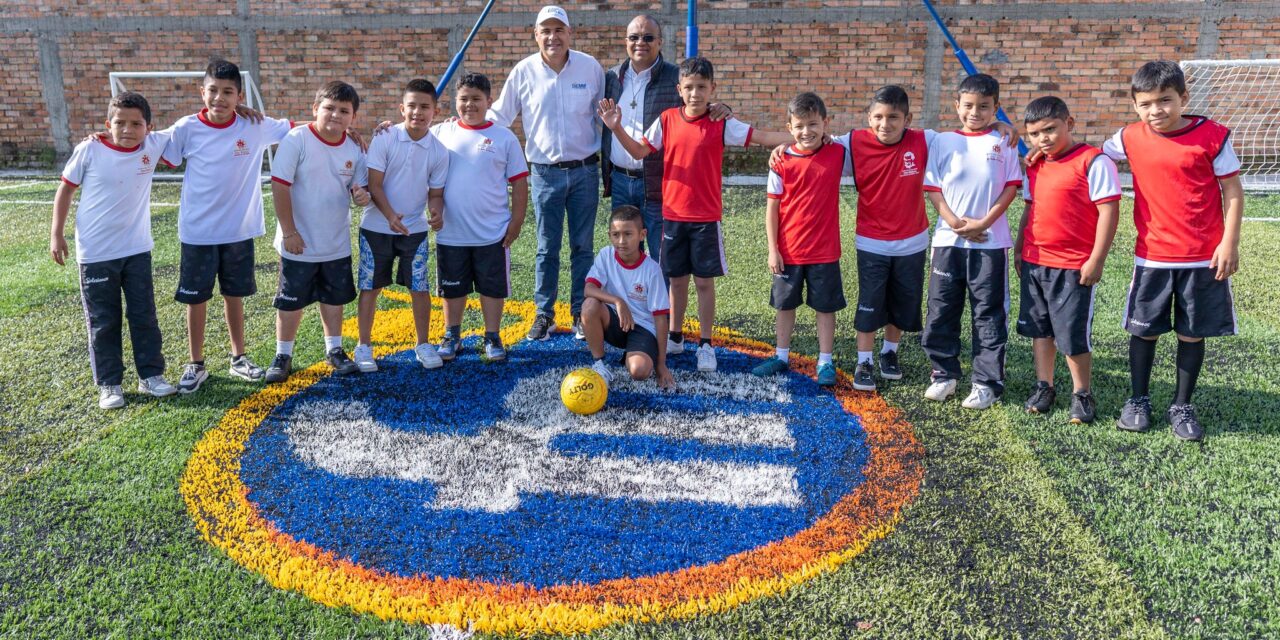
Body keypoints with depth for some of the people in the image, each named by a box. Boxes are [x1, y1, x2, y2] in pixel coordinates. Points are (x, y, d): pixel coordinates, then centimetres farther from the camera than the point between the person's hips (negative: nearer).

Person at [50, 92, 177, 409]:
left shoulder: (154, 146, -5)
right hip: (95, 254, -2)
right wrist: (57, 233, 0)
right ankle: (109, 384, 18)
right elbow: (66, 189, 0)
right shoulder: (89, 150, -11)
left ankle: (151, 375, 24)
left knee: (145, 317, 11)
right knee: (104, 322, 7)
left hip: (137, 251, 3)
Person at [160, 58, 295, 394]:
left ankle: (239, 357, 30)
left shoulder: (256, 127, -6)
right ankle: (196, 364, 22)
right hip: (197, 232, -1)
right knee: (195, 298, 8)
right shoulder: (187, 128, -8)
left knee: (235, 294, 15)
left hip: (239, 230, 1)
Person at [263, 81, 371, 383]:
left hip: (337, 244, 4)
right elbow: (280, 186, -16)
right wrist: (289, 232, -16)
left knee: (334, 298, 17)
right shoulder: (296, 140, -15)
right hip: (299, 244, -4)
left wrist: (362, 196, -19)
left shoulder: (353, 150, -2)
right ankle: (283, 355, 23)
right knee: (291, 302, 8)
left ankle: (334, 350, 34)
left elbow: (359, 186, 7)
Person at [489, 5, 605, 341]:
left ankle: (582, 313, 18)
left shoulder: (590, 67, -2)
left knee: (583, 246, 8)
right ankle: (544, 314, 17)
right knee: (547, 247, 6)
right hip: (545, 172, 0)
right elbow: (499, 116, 6)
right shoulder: (523, 71, -3)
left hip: (585, 170, 0)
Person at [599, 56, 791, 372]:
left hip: (706, 218, -2)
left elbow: (762, 137, -9)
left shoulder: (721, 124, -6)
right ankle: (675, 337, 27)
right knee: (677, 279, 12)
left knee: (705, 281, 3)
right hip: (673, 214, 2)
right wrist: (616, 128, -7)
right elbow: (639, 151, 6)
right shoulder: (667, 120, 1)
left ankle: (706, 345, 14)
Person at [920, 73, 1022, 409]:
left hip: (991, 242, -1)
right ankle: (944, 373, 20)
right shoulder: (943, 141, 5)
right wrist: (955, 222, -11)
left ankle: (987, 382, 10)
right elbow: (933, 187, 2)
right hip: (948, 240, 2)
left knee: (990, 314, 3)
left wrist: (984, 222, -12)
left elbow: (1011, 187, -1)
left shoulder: (1003, 143, 3)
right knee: (941, 310, 6)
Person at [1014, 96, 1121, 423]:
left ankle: (1082, 394, 18)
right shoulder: (1035, 166, 10)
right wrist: (1019, 249, 18)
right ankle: (1044, 386, 27)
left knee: (1073, 334, 0)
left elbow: (1108, 212, -14)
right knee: (1039, 328, 14)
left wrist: (1096, 260, -15)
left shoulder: (1094, 162, -12)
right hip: (1034, 262, 7)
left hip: (1074, 267, -7)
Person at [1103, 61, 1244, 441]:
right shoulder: (1130, 138, -1)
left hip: (1203, 259, -1)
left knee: (1192, 334, 8)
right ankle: (1138, 401, 25)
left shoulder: (1212, 136, -7)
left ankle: (1182, 407, 22)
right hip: (1151, 257, 2)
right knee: (1143, 330, 9)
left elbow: (1232, 191, -3)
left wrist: (1230, 242, -9)